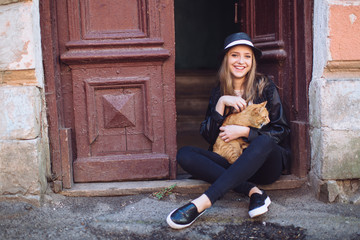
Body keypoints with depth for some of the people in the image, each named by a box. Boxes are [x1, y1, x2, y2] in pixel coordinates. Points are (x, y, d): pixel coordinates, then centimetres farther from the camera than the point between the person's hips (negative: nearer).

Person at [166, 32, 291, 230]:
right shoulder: (219, 93, 8)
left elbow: (281, 131, -1)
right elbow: (209, 136, 0)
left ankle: (201, 203, -43)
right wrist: (221, 103, -13)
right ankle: (253, 191, -30)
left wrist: (243, 131, -14)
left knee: (265, 141, -37)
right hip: (231, 164, 3)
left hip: (265, 163, -2)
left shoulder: (265, 87, 1)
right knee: (184, 154, -20)